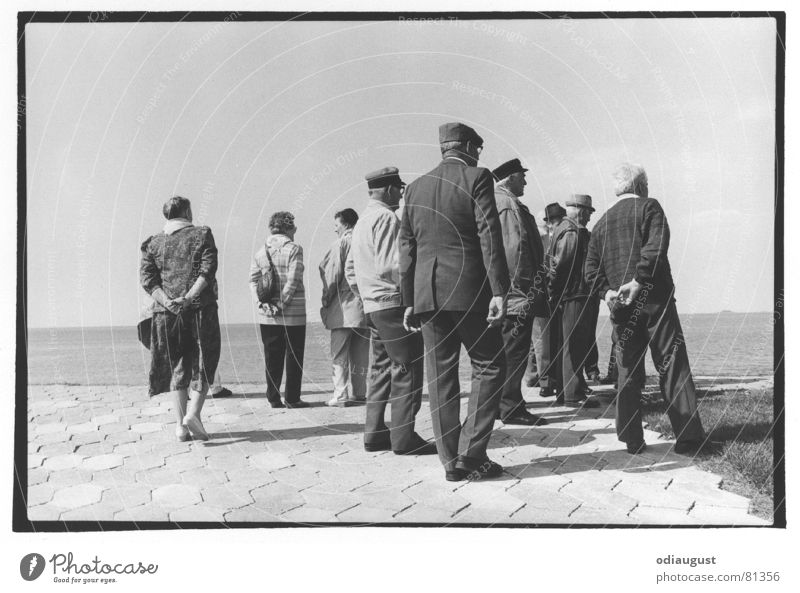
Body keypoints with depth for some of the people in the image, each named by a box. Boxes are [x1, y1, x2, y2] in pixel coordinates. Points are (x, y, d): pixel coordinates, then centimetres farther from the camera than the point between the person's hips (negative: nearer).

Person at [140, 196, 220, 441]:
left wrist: (167, 301, -9)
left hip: (166, 313, 3)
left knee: (176, 368, 10)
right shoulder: (202, 235, 4)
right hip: (200, 310, -3)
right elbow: (208, 270, -11)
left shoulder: (153, 243, 12)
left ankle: (181, 425, 7)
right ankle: (193, 413, -11)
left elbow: (147, 279, 0)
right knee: (202, 365, 7)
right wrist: (188, 297, -15)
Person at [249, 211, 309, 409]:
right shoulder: (294, 249, -6)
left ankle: (274, 398, 11)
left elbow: (253, 280, 3)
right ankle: (291, 398, 6)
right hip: (293, 314, -5)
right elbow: (293, 281, -15)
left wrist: (262, 303, -4)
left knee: (272, 356, 10)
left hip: (267, 316, 5)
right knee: (293, 356, 5)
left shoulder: (260, 251, 10)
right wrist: (282, 304, -12)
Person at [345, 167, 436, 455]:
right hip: (393, 302, -10)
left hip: (372, 306, 10)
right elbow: (391, 266, -21)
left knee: (382, 368, 14)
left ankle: (375, 434, 16)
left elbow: (351, 270, 22)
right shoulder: (386, 217, -11)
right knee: (407, 369, -7)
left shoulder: (362, 221, 19)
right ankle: (403, 437, -7)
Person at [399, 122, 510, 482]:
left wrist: (408, 300, 15)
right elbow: (489, 236, -10)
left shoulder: (416, 187, 14)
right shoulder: (477, 178, -1)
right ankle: (471, 454, -1)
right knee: (489, 365, 5)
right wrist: (499, 290, -11)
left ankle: (451, 461, 9)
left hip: (427, 294, 5)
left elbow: (407, 247, 13)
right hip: (469, 290, -5)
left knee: (440, 376, 7)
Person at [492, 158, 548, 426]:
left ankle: (501, 403, 22)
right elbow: (516, 250, -21)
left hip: (498, 293, 10)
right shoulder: (509, 205, -12)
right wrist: (527, 288, -19)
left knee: (504, 348, 15)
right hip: (515, 293, -10)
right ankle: (511, 408, -2)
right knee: (514, 349, -6)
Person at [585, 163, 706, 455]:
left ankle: (632, 439, 9)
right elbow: (656, 246, -17)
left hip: (621, 306, 4)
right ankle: (688, 436, -3)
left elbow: (591, 269, 10)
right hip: (654, 299, -4)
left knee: (628, 372, 8)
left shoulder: (602, 222, 16)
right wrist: (639, 281, -17)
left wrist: (607, 291, 0)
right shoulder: (649, 207, 0)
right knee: (672, 365, -1)